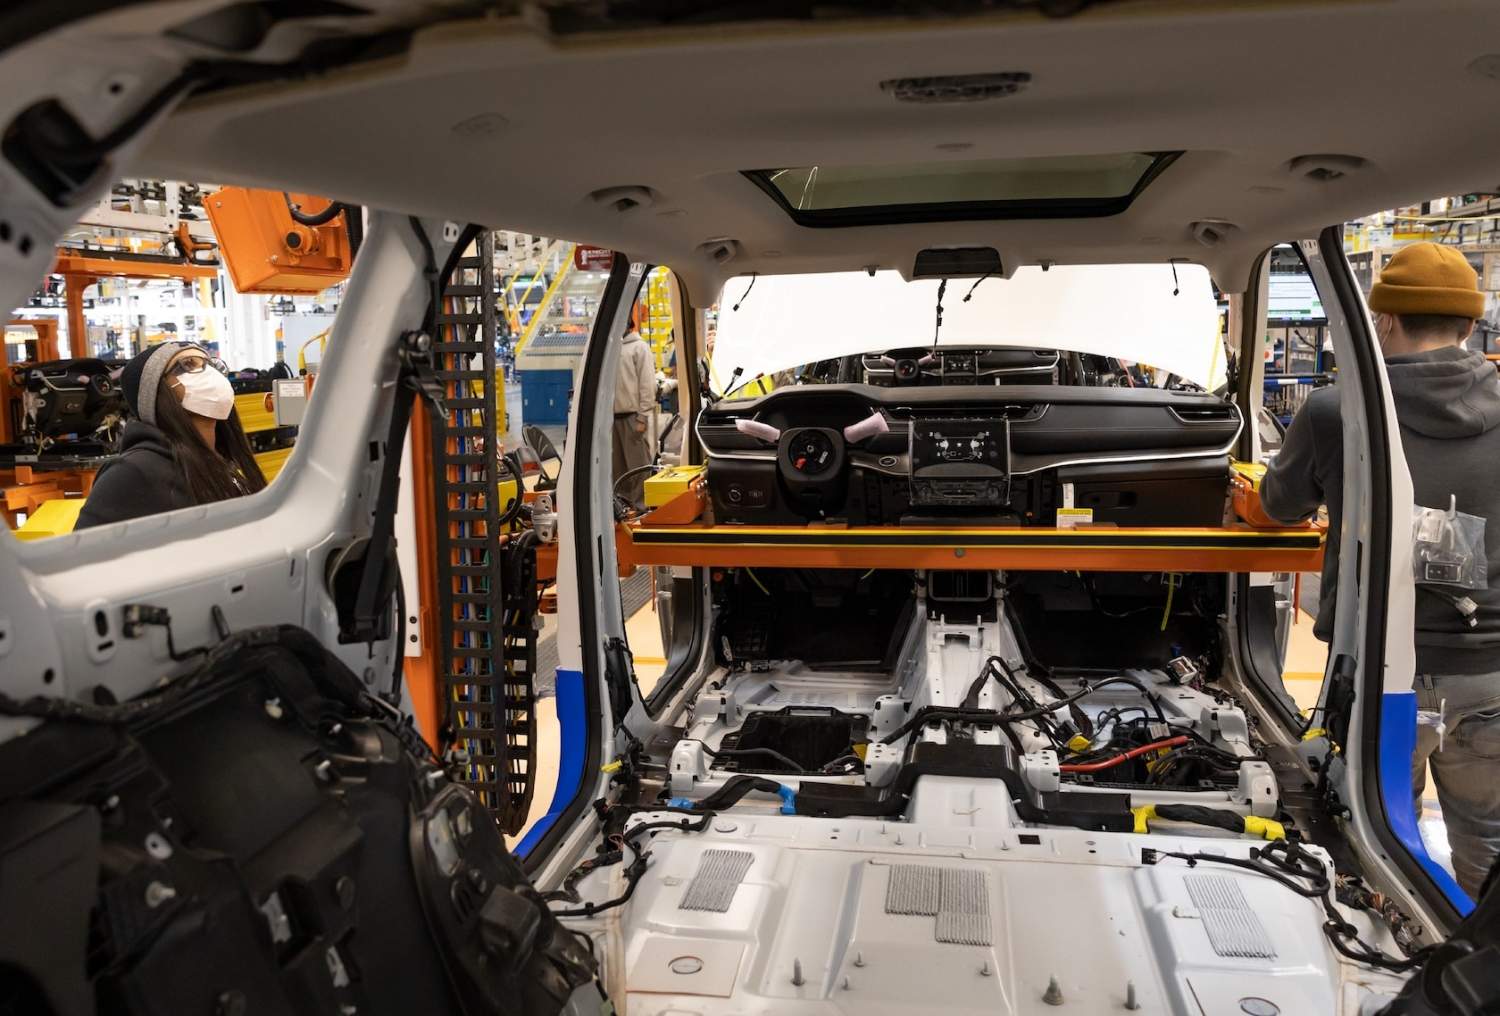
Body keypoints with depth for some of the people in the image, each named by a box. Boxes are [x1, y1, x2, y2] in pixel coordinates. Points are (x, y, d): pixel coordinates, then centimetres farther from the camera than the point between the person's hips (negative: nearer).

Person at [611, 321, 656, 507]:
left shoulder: (639, 347, -2)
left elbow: (647, 385, -8)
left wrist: (642, 417, -14)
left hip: (632, 416, -6)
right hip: (613, 416, 6)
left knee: (638, 464, -5)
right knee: (618, 465, 12)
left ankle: (641, 505, -2)